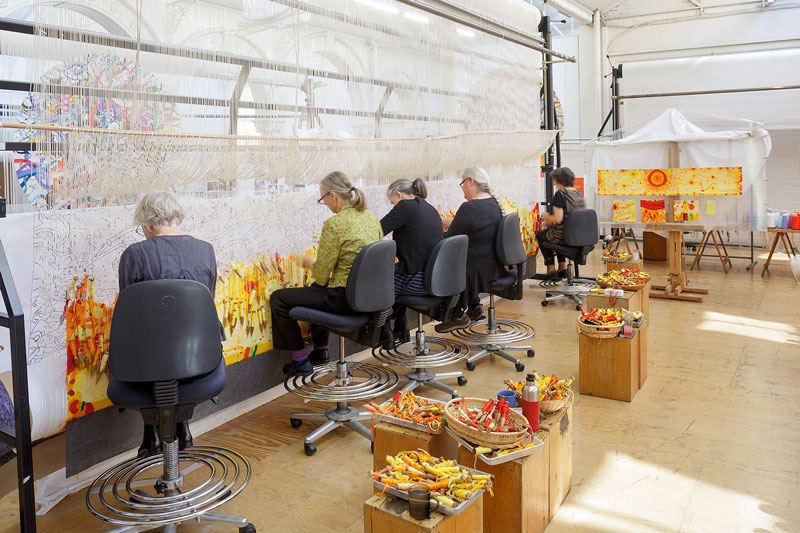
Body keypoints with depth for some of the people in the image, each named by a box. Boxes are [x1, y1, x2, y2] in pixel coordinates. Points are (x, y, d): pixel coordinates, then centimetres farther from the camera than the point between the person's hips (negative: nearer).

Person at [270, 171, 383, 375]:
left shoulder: (334, 224, -18)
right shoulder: (371, 218, 5)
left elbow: (321, 276, -15)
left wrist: (309, 263, 9)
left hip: (345, 298, -9)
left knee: (278, 299, 7)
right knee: (317, 290, 37)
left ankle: (300, 358, 16)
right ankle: (320, 349, 40)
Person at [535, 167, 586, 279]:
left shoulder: (560, 194, -17)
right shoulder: (578, 193, 8)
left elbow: (558, 219, -23)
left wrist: (547, 217, -1)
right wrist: (551, 221, 19)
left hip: (563, 237, -8)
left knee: (540, 234, 22)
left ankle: (551, 269, 23)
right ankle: (562, 267, 31)